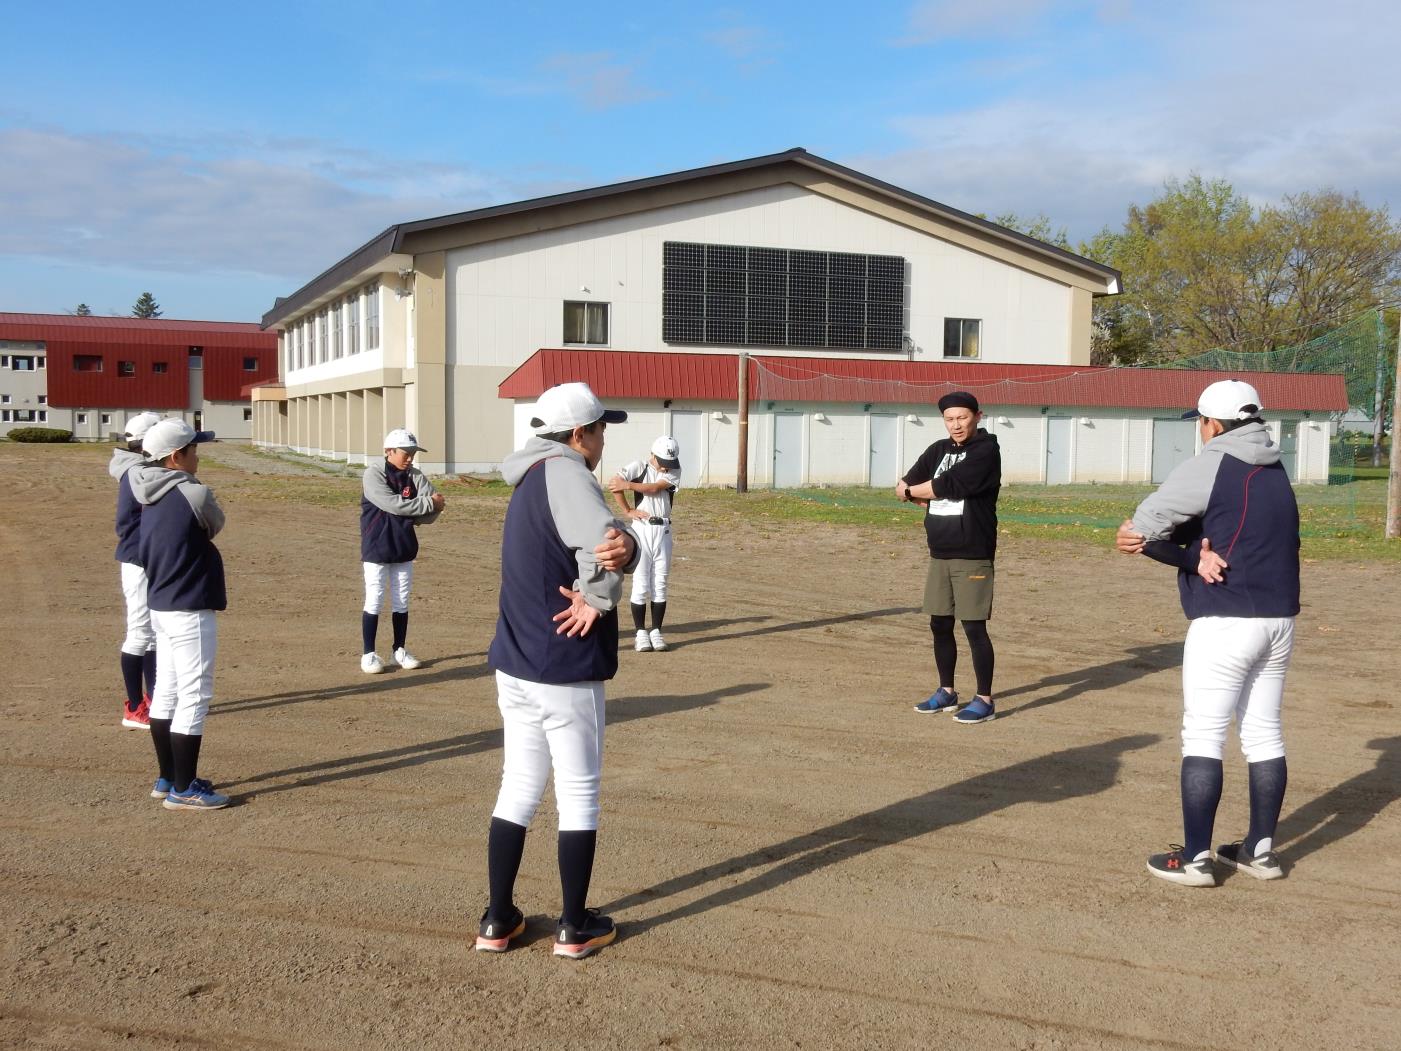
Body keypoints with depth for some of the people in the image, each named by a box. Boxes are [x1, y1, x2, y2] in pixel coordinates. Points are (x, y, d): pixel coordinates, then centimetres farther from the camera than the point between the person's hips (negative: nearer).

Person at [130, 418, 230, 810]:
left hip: (160, 607, 9)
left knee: (167, 692, 16)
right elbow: (216, 526, -1)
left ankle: (167, 778, 27)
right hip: (190, 612, -9)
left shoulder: (151, 495, 7)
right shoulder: (193, 494, -17)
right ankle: (183, 789, 3)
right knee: (194, 696, -2)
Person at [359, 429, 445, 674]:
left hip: (404, 549, 5)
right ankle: (368, 653, 9)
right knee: (374, 601, 0)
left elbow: (430, 512, -5)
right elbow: (393, 504, -24)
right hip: (376, 549, -5)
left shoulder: (415, 476, 1)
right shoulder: (374, 474, -13)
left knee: (401, 602, 12)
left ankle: (400, 650, 23)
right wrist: (428, 503, -22)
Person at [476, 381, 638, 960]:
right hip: (565, 671, -8)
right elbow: (608, 545, -34)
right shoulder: (563, 473, -16)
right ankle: (574, 926, 18)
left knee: (518, 787, 15)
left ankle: (497, 920, 22)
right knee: (578, 792, 7)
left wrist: (621, 548, -28)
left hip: (515, 666, 8)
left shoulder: (531, 481, 11)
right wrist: (599, 597, -16)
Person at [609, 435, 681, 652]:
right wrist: (627, 511, -12)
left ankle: (656, 631, 12)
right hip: (641, 528, -3)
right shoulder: (638, 467, -4)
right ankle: (641, 633, 3)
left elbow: (654, 488, -13)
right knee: (641, 583, -3)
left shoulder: (674, 471, 3)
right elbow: (614, 483, -15)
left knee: (660, 584, 5)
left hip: (663, 530, 3)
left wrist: (629, 485, -22)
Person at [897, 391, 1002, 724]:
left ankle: (984, 701, 4)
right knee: (940, 625, 12)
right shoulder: (938, 450, 13)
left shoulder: (986, 450, -8)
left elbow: (948, 484, -17)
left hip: (973, 555, -7)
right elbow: (905, 485, 7)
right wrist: (933, 493, -9)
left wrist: (912, 490, -1)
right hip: (939, 553, 7)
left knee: (974, 627, -5)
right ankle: (946, 692, 26)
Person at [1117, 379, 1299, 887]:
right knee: (1264, 735, 13)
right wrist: (1200, 552, -11)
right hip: (1279, 621, 8)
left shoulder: (1210, 465, -11)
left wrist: (1193, 557, 4)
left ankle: (1195, 858, 0)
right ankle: (1260, 850, 21)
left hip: (1225, 623, -8)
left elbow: (1142, 525, -12)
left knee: (1202, 737, -2)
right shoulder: (1276, 472, 13)